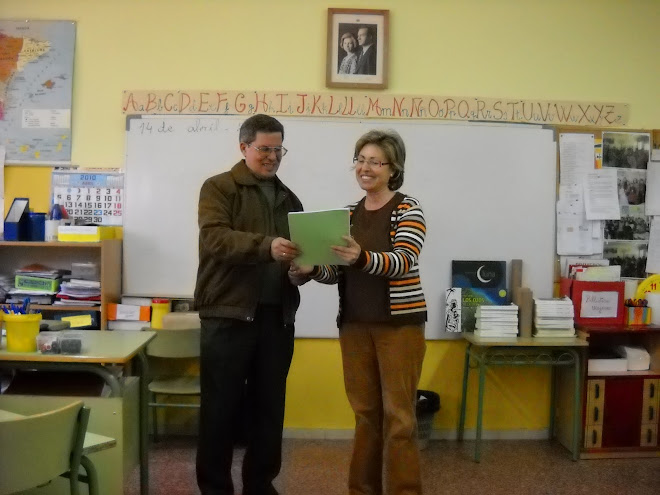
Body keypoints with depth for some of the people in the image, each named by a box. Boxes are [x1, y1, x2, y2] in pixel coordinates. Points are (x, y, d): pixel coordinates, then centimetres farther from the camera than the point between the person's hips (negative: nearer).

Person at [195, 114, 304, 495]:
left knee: (270, 406, 11)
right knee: (221, 406, 3)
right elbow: (215, 237, -16)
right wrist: (265, 246, -31)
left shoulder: (289, 199, 18)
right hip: (229, 314, -5)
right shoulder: (219, 188, 0)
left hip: (277, 316, 5)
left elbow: (300, 250, 17)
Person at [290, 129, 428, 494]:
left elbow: (402, 262, -20)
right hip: (355, 324, 5)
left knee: (398, 415, -1)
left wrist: (362, 257, -39)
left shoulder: (408, 209, -5)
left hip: (399, 323, -5)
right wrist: (312, 270, -12)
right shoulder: (349, 214, 11)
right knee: (365, 412, 12)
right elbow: (339, 271, 9)